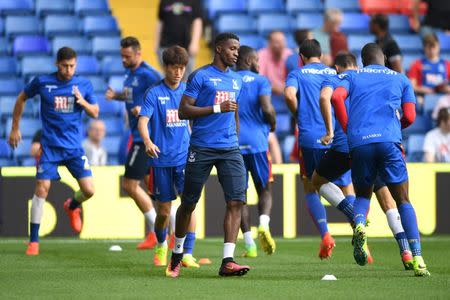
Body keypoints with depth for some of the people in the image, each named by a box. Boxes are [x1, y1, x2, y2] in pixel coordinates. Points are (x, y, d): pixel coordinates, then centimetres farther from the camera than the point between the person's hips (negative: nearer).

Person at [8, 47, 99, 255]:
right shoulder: (42, 82, -4)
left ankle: (72, 206, 30)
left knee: (88, 190, -8)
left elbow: (95, 113, 8)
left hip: (74, 147, 2)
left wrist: (83, 102, -14)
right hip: (50, 146, -2)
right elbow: (21, 99, 12)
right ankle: (33, 241, -1)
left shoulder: (84, 85, 1)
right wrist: (15, 128, 13)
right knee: (42, 189, -11)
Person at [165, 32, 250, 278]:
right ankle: (176, 256, 25)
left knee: (236, 201, -11)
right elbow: (183, 111, -10)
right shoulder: (200, 76, -4)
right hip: (201, 148, -5)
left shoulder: (236, 80, 16)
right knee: (188, 203, 5)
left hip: (229, 150, 5)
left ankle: (227, 262, -15)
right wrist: (218, 108, -16)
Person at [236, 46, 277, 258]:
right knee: (265, 190, 12)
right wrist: (273, 125, 6)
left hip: (232, 143, 2)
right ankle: (264, 225, -17)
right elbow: (267, 109, -14)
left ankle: (249, 245, 0)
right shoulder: (260, 81, 1)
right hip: (257, 142, -2)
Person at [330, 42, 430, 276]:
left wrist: (347, 128, 7)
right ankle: (417, 259, -8)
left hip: (359, 142, 1)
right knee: (403, 200, 6)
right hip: (389, 141, -1)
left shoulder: (353, 76, 20)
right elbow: (409, 117, 10)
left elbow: (336, 96, -2)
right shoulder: (401, 79, 20)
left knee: (362, 195, 20)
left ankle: (359, 225, -16)